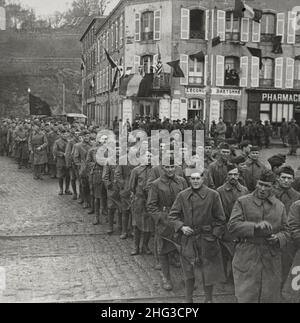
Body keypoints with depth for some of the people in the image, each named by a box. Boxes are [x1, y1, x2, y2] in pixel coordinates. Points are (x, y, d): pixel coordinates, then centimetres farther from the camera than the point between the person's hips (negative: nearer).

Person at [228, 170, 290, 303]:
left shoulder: (280, 206, 11)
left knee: (269, 297, 10)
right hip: (247, 260, -3)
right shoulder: (242, 202, 1)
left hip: (271, 262, 3)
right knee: (246, 297, -1)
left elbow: (285, 231, 13)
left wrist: (278, 238, -10)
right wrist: (255, 226, -23)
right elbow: (232, 226, -10)